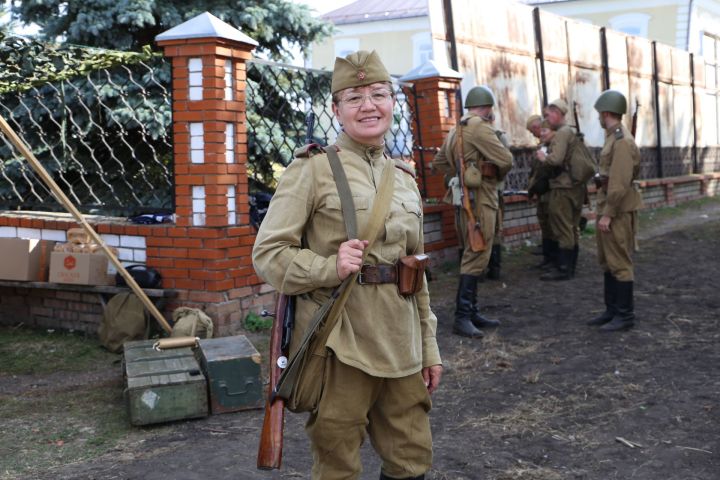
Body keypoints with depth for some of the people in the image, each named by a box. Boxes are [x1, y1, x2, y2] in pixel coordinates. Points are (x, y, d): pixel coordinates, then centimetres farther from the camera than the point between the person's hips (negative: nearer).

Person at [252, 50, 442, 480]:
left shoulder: (405, 177, 12)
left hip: (401, 344, 6)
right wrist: (330, 268, -25)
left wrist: (429, 346, 15)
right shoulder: (312, 169, -6)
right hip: (339, 343, -5)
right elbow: (268, 253, -9)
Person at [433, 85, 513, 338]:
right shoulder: (480, 127, -13)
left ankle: (472, 312, 20)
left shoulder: (456, 130, 15)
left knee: (471, 256, 14)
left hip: (466, 197, 10)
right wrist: (498, 175, 4)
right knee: (476, 257, -9)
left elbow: (439, 162, 24)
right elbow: (506, 159, -16)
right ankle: (462, 317, -11)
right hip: (479, 198, -10)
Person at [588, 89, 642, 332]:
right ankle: (612, 310, 22)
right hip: (608, 208, 10)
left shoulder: (622, 140, -17)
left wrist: (607, 214, -21)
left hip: (618, 211, -10)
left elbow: (620, 182, -21)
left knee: (619, 262, -5)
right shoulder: (613, 137, 14)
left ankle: (625, 316, 2)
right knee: (607, 262, 14)